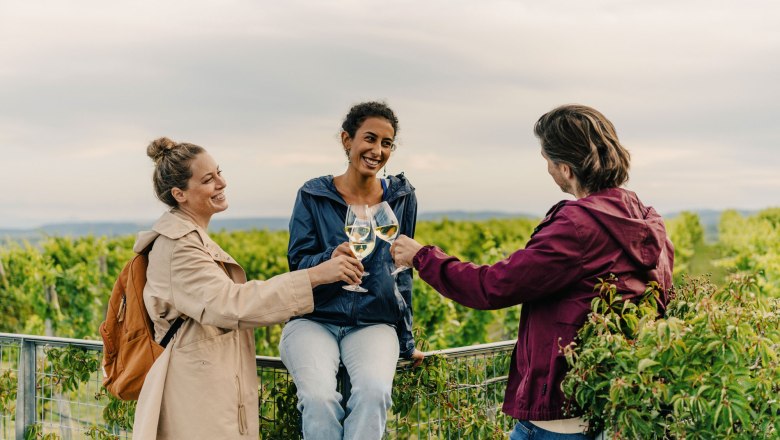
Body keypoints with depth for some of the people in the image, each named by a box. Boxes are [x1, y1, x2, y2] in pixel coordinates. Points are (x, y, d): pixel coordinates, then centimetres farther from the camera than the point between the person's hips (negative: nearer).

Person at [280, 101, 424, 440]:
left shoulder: (401, 198, 7)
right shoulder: (313, 196, 1)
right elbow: (298, 264, -2)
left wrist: (405, 341, 14)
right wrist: (331, 259, -25)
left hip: (374, 323, 1)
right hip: (314, 319, -1)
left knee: (374, 391, -33)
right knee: (320, 397, -32)